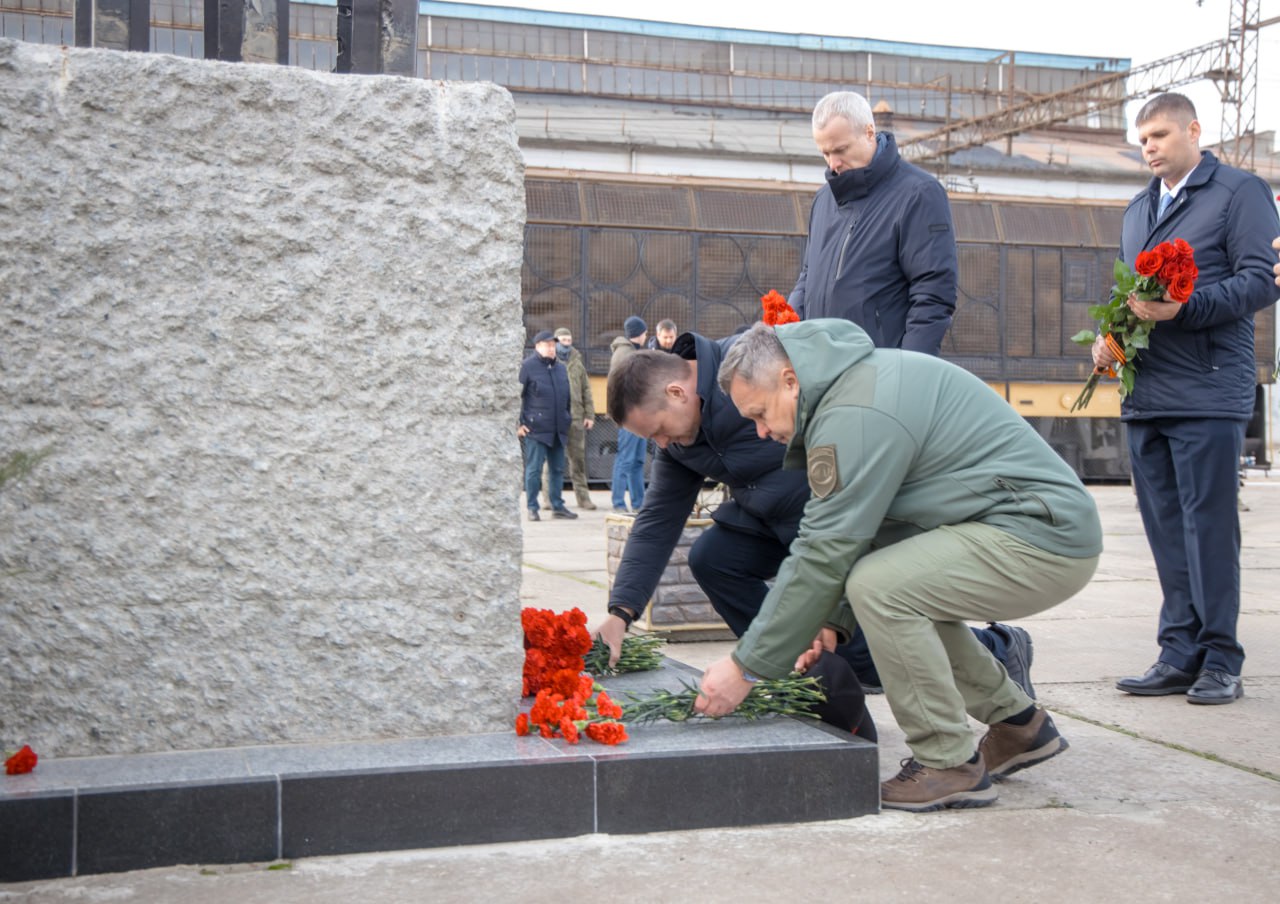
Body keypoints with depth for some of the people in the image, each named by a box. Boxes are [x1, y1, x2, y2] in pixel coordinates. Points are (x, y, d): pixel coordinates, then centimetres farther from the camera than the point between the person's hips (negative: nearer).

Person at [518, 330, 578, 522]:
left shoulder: (560, 367, 14)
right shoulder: (528, 366, -5)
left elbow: (567, 396, 22)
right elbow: (515, 395, -8)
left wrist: (566, 419, 18)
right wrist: (518, 423, -11)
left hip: (558, 429, 6)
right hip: (536, 428, -6)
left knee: (558, 469, 10)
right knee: (534, 469, -2)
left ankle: (557, 506, 19)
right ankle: (532, 508, 5)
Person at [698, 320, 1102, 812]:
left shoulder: (856, 416, -20)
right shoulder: (866, 377, 12)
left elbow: (823, 554, -19)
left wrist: (745, 666, -12)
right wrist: (834, 619, 10)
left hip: (1043, 538, -11)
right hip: (1049, 528, 11)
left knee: (880, 586, -21)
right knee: (904, 588, 20)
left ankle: (950, 765, -7)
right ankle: (1018, 724, 26)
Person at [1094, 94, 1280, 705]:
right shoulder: (1138, 210, 23)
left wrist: (1185, 307, -22)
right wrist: (1109, 336, 9)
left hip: (1208, 394, -7)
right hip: (1144, 395, 7)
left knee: (1209, 526, -5)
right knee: (1165, 531, 7)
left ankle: (1220, 660, 2)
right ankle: (1180, 654, 13)